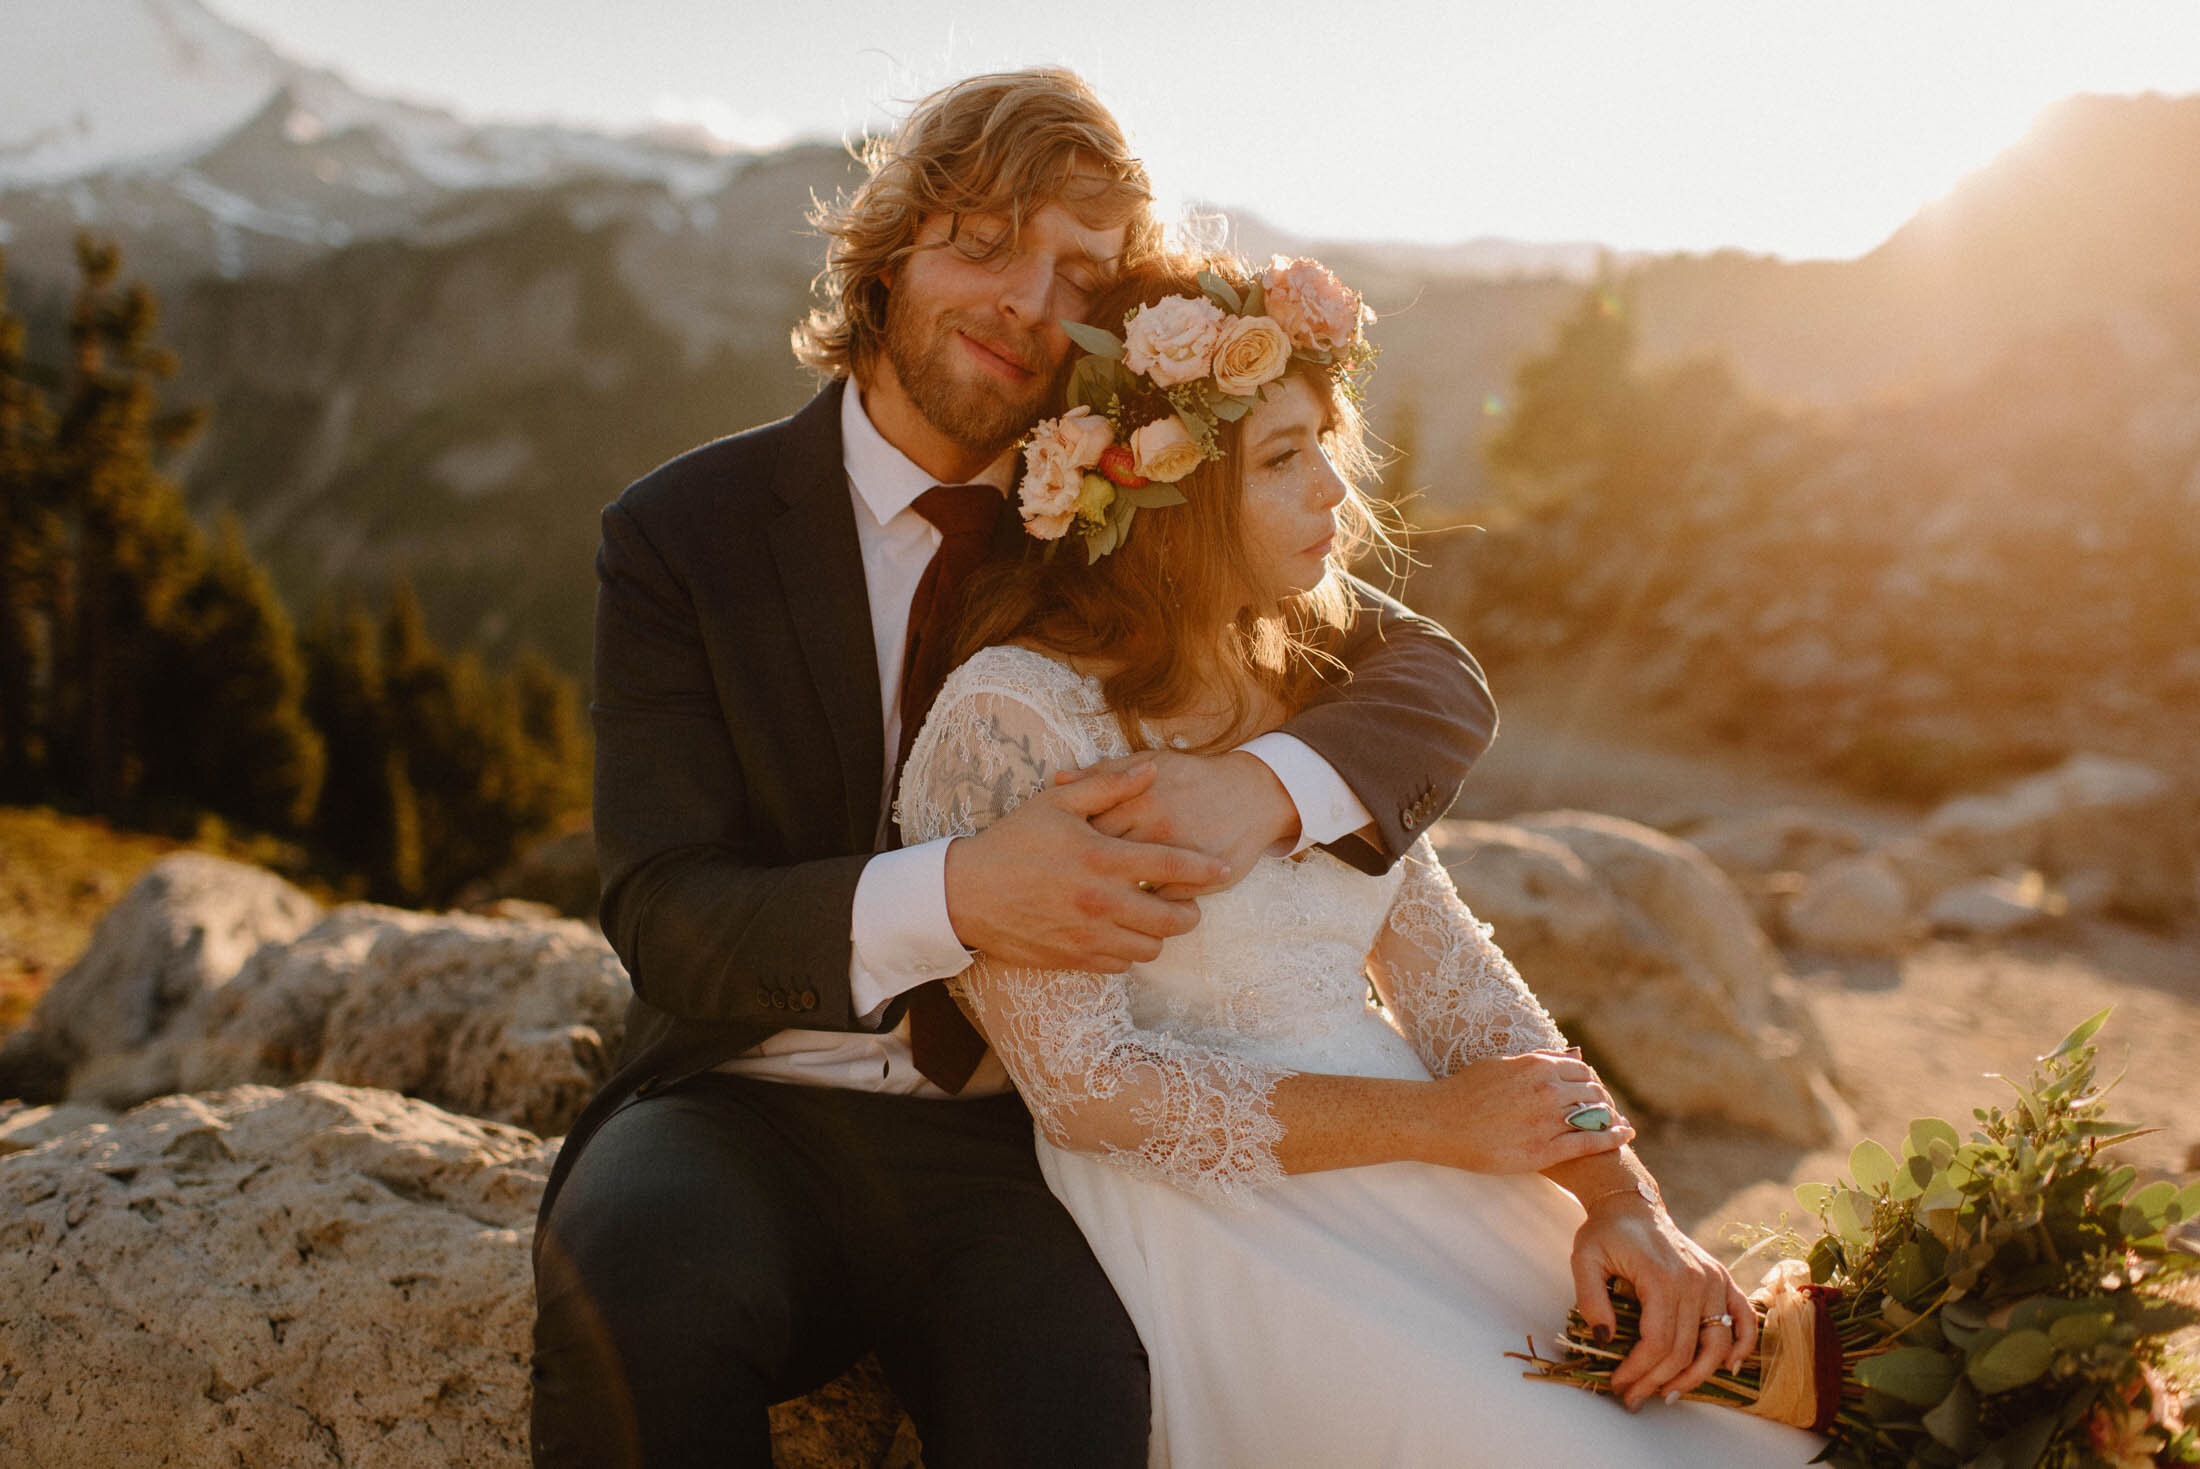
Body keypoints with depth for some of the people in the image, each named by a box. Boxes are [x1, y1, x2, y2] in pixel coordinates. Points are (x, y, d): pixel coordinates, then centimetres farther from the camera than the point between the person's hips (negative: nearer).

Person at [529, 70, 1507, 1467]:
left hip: (1037, 1138, 1)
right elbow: (666, 916, -11)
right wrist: (952, 898, -31)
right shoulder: (685, 528, -2)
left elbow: (1438, 681, 3)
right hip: (756, 1113, 0)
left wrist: (1261, 786, -21)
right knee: (636, 1264, -33)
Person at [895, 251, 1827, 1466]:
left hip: (1421, 1182, 6)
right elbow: (1087, 1087, -15)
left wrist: (1618, 1194, -7)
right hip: (1202, 1217, -6)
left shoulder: (1309, 680, 11)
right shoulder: (1011, 718, -12)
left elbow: (1437, 960, 8)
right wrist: (1433, 1119, -13)